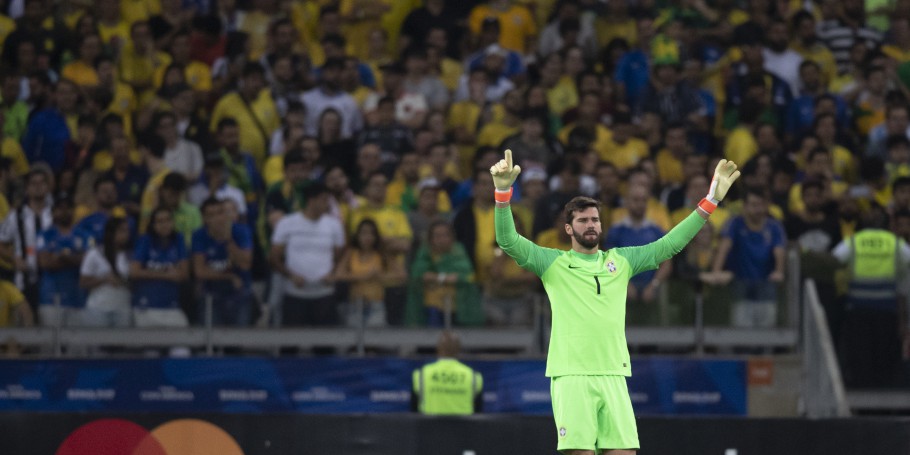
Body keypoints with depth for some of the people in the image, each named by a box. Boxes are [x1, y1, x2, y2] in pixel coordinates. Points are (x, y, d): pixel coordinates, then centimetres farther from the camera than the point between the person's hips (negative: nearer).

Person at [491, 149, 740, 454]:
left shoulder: (621, 261, 16)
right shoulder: (554, 264, 6)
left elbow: (669, 245, 15)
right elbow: (508, 241, -5)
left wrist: (711, 201, 8)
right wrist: (503, 191, -21)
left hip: (613, 377, 4)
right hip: (571, 378, -3)